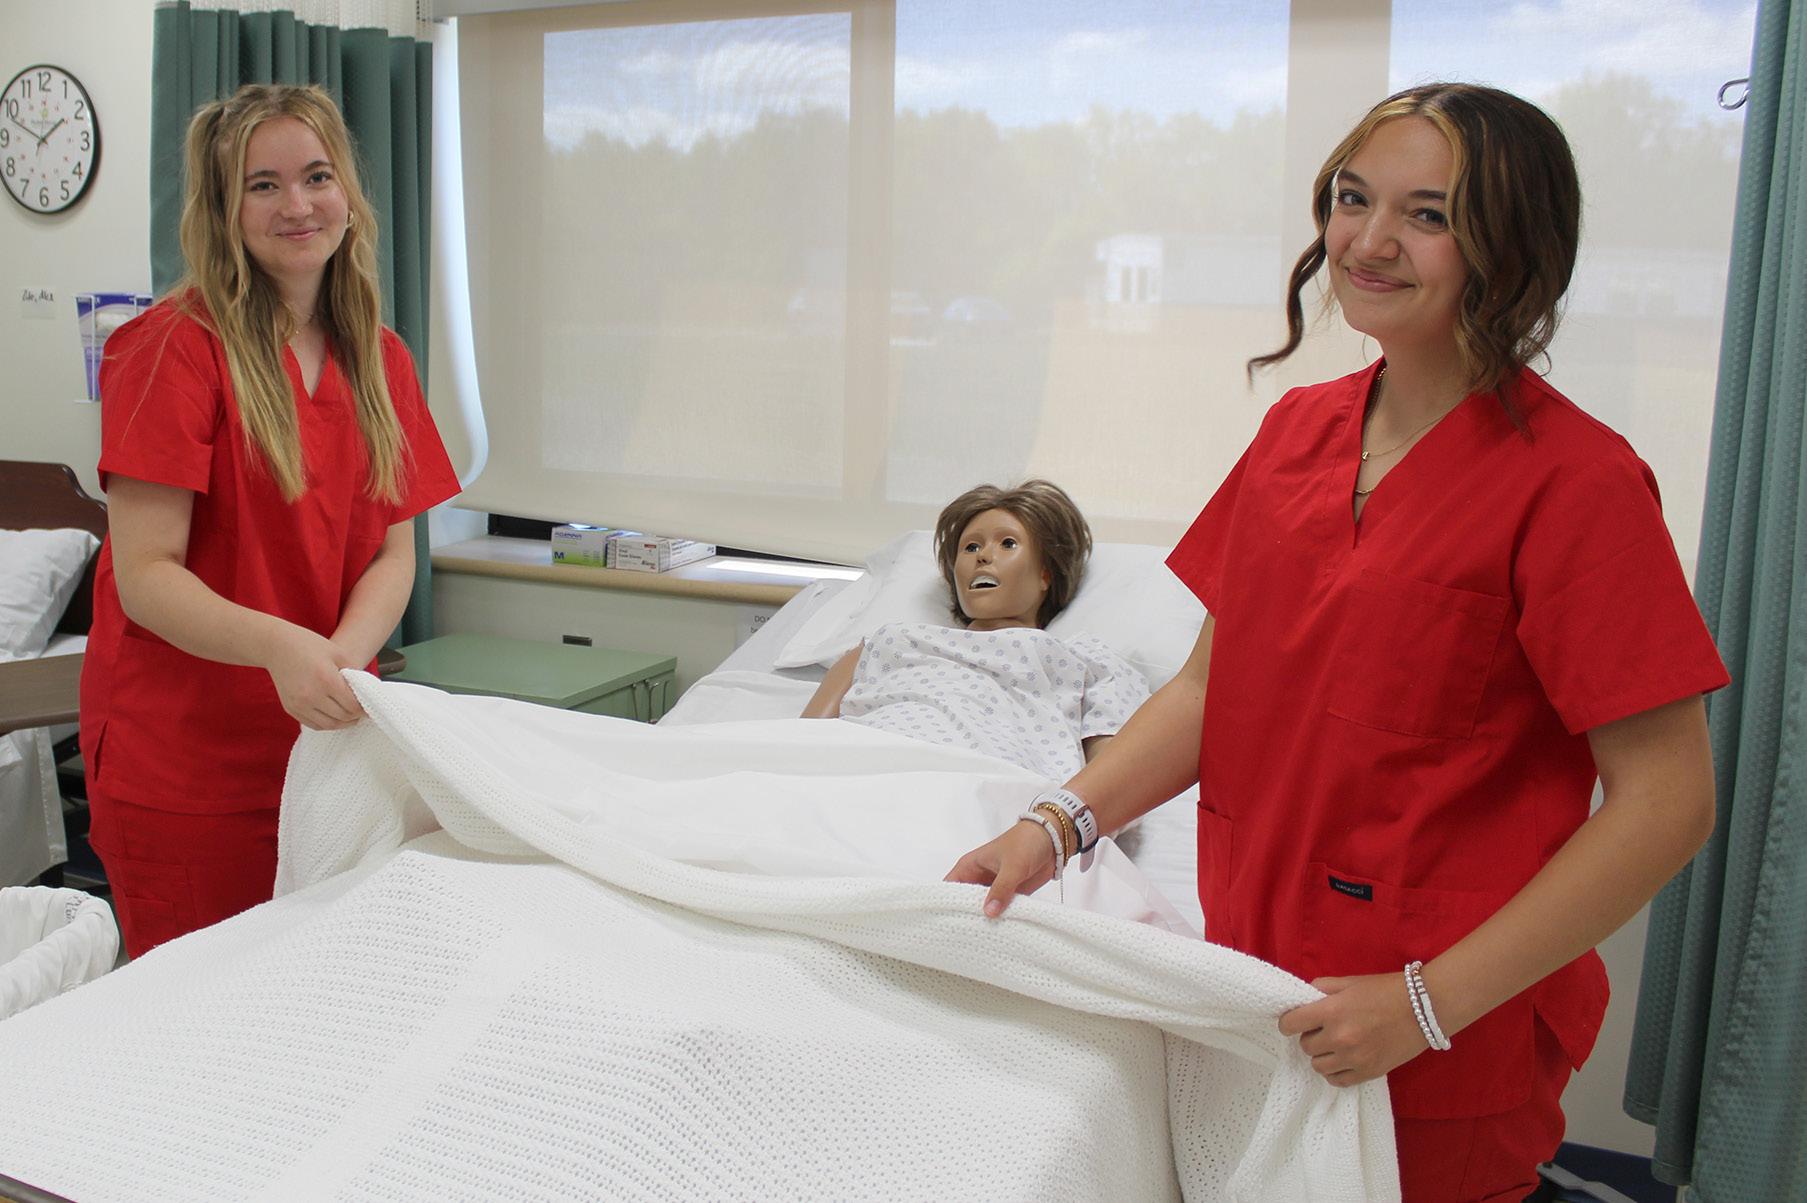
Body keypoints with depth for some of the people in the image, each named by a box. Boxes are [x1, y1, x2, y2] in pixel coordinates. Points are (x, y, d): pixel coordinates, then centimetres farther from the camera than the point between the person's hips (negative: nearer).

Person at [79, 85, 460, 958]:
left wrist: (341, 657, -17)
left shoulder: (380, 360, 6)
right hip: (182, 759, -5)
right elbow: (145, 576, -16)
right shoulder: (174, 347, -12)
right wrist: (277, 645, -33)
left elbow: (392, 555, 2)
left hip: (326, 741, 5)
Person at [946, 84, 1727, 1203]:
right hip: (1259, 984, 6)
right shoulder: (1299, 426, 2)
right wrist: (1059, 823, -6)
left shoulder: (1571, 480, -17)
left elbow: (1668, 803, -17)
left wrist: (1428, 1002, -19)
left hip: (1450, 1039, -5)